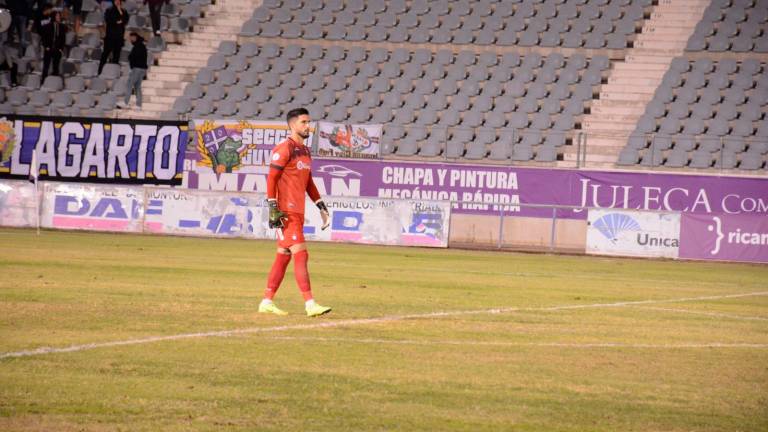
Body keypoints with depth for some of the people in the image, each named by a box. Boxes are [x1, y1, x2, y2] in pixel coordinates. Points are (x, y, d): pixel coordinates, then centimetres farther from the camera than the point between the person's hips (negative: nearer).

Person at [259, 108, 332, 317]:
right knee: (301, 254, -13)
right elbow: (271, 178, -14)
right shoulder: (285, 149, -10)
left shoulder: (305, 151, 18)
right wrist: (273, 207, -20)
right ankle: (310, 304, -15)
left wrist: (321, 205, 20)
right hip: (286, 212, -9)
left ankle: (267, 302, 15)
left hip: (298, 213, 9)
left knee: (283, 257, 10)